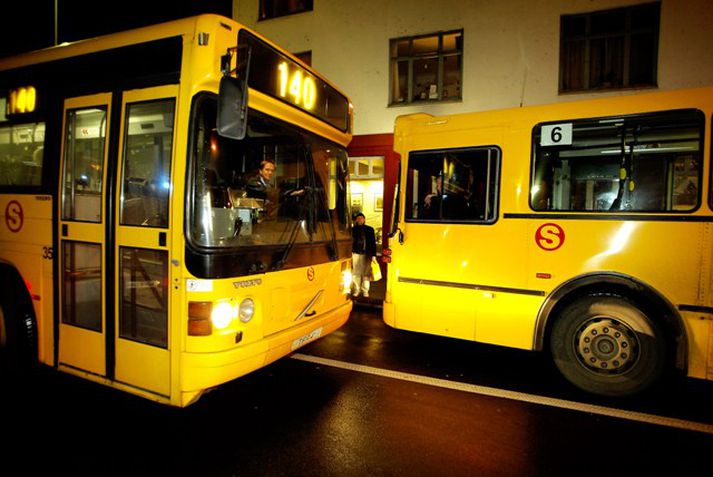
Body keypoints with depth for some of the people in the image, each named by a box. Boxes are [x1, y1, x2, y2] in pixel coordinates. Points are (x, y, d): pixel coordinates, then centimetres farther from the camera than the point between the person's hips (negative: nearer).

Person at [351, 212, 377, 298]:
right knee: (356, 273, 4)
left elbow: (373, 243, 6)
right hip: (356, 253, 0)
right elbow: (351, 241, 1)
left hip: (367, 254, 0)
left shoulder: (370, 229, 6)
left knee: (366, 273, 5)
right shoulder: (353, 229, 4)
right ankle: (356, 290, 16)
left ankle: (365, 291, 16)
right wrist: (350, 253, -5)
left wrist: (373, 254, 1)